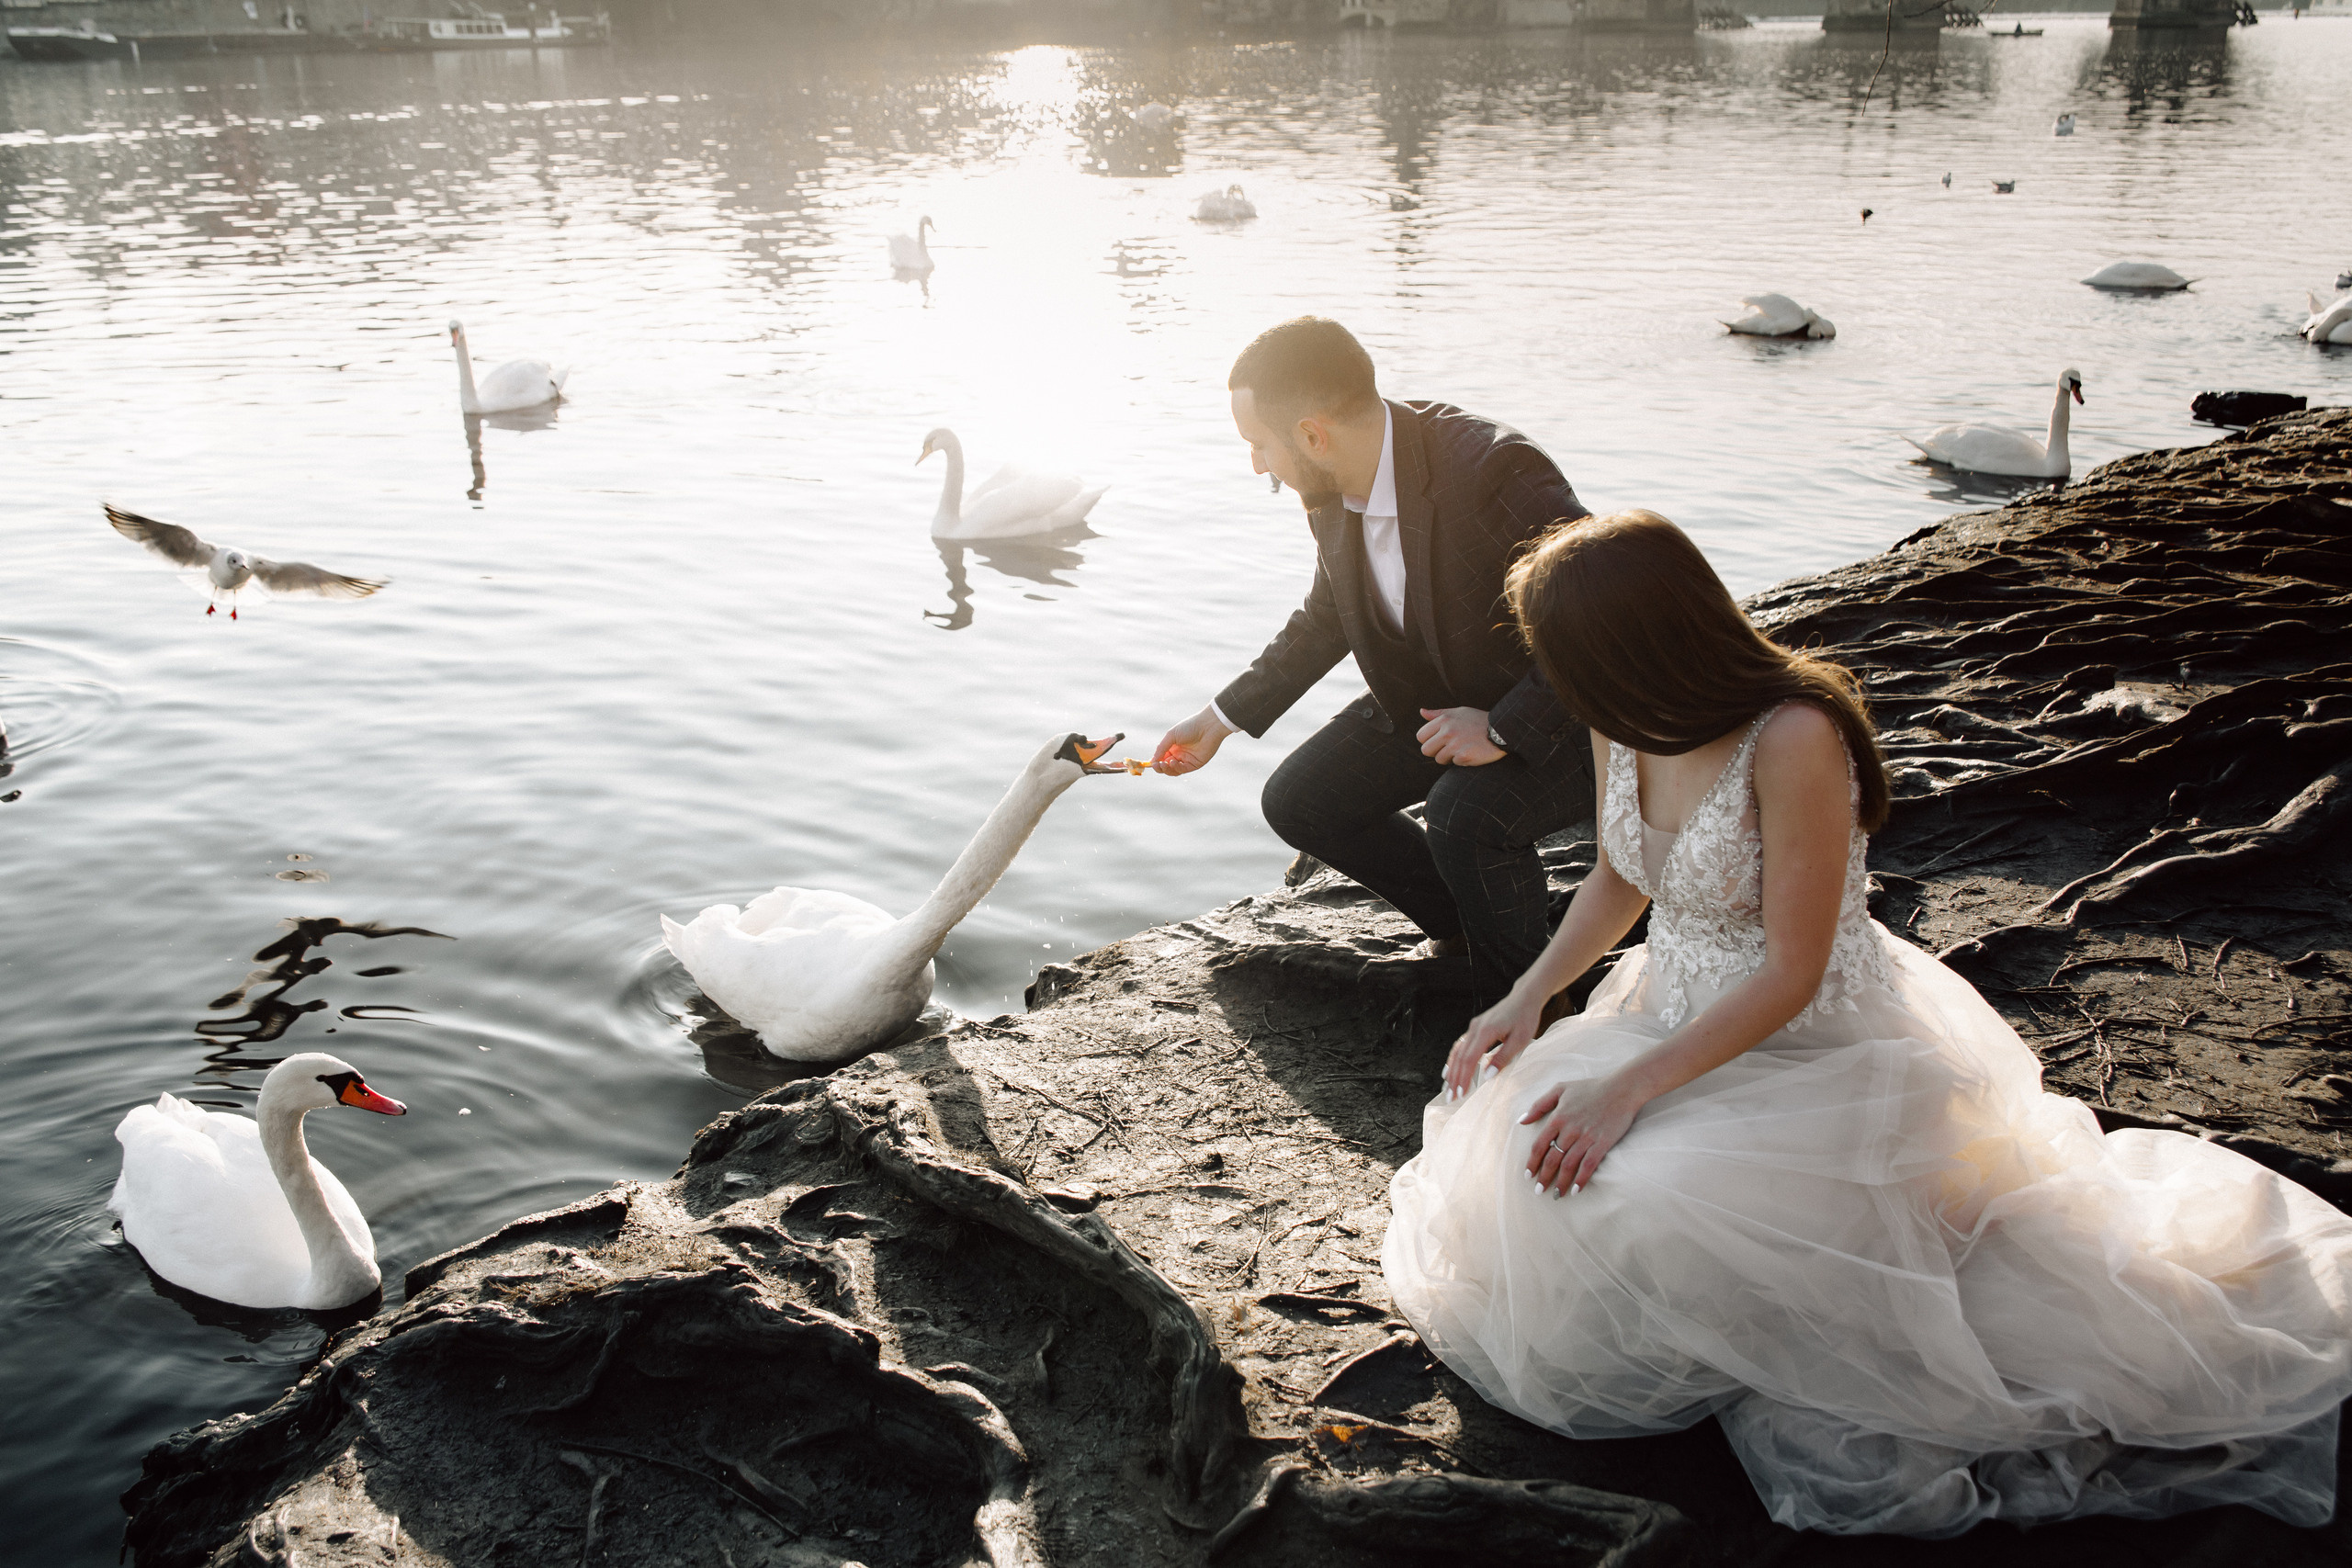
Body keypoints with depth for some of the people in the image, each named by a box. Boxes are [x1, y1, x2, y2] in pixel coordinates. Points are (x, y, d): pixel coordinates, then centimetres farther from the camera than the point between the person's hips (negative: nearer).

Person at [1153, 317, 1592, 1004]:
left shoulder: (1491, 468, -33)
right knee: (1297, 801, 1)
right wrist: (1221, 718, 15)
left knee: (1466, 811, -34)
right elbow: (1325, 619, 13)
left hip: (1555, 716, -8)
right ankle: (1467, 920, 17)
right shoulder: (1332, 489, -7)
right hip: (1431, 701, 8)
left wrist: (1505, 727, -34)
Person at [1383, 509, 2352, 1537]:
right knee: (1516, 1146, -10)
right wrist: (1526, 999, 1)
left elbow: (1790, 974, -23)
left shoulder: (1794, 740, -27)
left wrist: (1631, 1086, -27)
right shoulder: (1624, 724, -3)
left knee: (1639, 1211, -28)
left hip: (1815, 1050, -8)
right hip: (1677, 1016, 8)